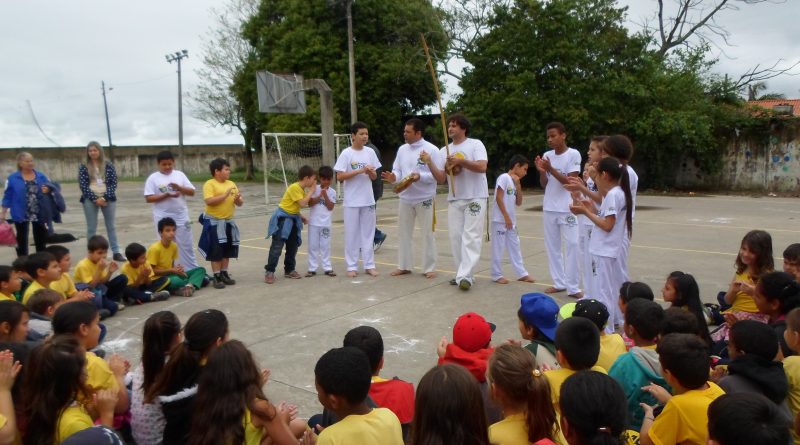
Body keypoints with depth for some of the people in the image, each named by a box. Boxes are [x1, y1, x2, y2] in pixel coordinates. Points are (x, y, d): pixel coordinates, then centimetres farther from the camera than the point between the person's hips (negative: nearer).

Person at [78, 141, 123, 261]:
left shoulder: (109, 166, 5)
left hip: (107, 199, 0)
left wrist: (104, 198, -13)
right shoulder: (83, 167, 4)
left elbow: (113, 183, 0)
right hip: (90, 200, 0)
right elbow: (83, 185, -2)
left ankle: (116, 252, 12)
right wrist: (95, 199, -14)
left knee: (111, 226, 7)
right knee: (91, 228, 4)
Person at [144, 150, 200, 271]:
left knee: (186, 245, 8)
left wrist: (179, 187, -16)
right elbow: (148, 198, -7)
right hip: (163, 218, -2)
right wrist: (166, 195, -18)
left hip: (181, 216, 2)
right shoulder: (153, 178, -2)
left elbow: (192, 192, 2)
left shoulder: (180, 175, 4)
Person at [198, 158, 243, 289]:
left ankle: (224, 274, 23)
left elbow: (239, 204, 9)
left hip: (228, 221, 6)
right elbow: (209, 201, -24)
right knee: (216, 251, -1)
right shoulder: (209, 184, -10)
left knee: (227, 250, 12)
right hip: (214, 221, -6)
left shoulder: (231, 184, 8)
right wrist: (225, 195, -24)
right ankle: (216, 277, 6)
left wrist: (238, 198, -13)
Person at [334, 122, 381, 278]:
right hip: (352, 201, -4)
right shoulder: (346, 153, -7)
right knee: (352, 234, 3)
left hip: (368, 200, 4)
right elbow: (339, 176, -12)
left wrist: (370, 172, -12)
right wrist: (359, 171, -18)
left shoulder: (370, 152, 6)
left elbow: (374, 177, 11)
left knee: (368, 233, 8)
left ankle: (369, 265, 16)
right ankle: (352, 266, 12)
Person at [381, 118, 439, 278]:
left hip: (424, 198, -5)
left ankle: (429, 268, 15)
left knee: (427, 234, 4)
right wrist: (393, 177, -13)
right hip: (405, 198, 6)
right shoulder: (402, 149, 8)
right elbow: (398, 171, 9)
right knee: (404, 233, 12)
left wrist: (420, 176, -28)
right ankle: (404, 266, 25)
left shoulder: (431, 149, -10)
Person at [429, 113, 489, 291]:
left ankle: (465, 276, -15)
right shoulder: (444, 151, 11)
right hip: (454, 199, 5)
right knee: (456, 237, 4)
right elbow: (441, 179, 4)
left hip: (475, 198, -5)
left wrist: (460, 161, -20)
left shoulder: (475, 144, -2)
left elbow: (482, 167, -16)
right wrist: (430, 163, -10)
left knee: (470, 237, -10)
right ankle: (462, 274, 13)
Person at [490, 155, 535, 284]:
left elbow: (518, 203, 10)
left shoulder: (515, 182, 13)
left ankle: (521, 273, 19)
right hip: (500, 220, -8)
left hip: (511, 221, 8)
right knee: (499, 248, 0)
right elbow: (499, 198, -17)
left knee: (515, 247, 12)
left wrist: (518, 185, 1)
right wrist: (506, 217, -18)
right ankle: (497, 275, 9)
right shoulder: (504, 177, -11)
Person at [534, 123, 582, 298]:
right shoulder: (547, 155, 6)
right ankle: (559, 282, 18)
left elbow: (570, 182, -13)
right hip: (550, 208, 5)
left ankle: (572, 286, -2)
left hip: (567, 208, -5)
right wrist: (541, 171, -10)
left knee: (572, 245, -7)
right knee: (552, 245, 9)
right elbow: (544, 184, 9)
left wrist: (551, 169, -20)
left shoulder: (573, 154, -7)